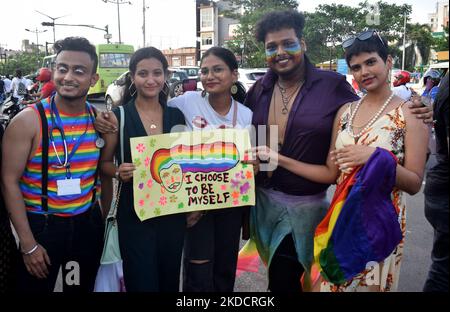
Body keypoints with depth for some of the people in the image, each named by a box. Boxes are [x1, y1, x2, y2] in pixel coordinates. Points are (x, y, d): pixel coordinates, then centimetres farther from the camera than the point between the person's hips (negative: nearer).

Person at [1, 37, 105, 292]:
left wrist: (104, 219, 10)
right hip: (41, 224, -3)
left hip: (88, 223, 4)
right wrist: (28, 244, -14)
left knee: (82, 287, 19)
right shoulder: (28, 121, -14)